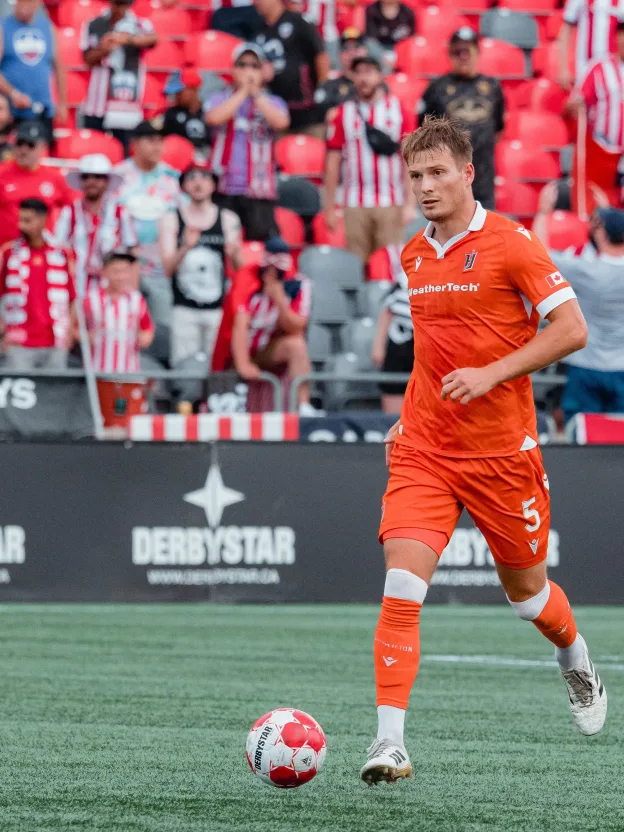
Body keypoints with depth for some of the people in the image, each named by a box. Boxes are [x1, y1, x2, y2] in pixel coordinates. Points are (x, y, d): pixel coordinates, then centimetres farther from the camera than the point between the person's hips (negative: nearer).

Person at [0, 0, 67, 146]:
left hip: (43, 112, 4)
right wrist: (12, 93, -20)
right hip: (12, 112, -4)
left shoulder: (48, 27, 11)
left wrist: (62, 103, 15)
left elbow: (58, 67, 17)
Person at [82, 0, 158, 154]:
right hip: (97, 103, 2)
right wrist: (102, 50, -17)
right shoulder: (94, 26, 7)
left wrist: (128, 39, -40)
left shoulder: (140, 26, 1)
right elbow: (88, 59, 5)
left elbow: (152, 38, -21)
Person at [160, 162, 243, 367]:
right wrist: (185, 248, -21)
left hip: (218, 309, 1)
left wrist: (234, 255, -16)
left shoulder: (228, 220, 8)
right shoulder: (172, 220, 6)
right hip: (184, 310, -1)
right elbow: (168, 267, -2)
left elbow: (239, 269, 7)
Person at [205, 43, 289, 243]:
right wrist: (243, 92, -6)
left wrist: (256, 94, -5)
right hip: (225, 189, 0)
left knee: (263, 239, -8)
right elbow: (214, 118, -13)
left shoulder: (273, 103, 10)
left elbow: (281, 122, -12)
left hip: (260, 191, 0)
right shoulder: (220, 99, 9)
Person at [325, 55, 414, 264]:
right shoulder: (343, 113, 7)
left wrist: (409, 202, -4)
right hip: (355, 205, 1)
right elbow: (333, 162, 8)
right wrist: (330, 208, 4)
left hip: (390, 204, -1)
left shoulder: (397, 110, 6)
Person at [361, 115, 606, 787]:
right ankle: (390, 741, -19)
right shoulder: (412, 256, 9)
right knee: (401, 585, -15)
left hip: (501, 450, -3)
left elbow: (571, 329, -12)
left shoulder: (511, 243, -9)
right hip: (422, 452, 3)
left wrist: (491, 373, -20)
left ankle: (576, 662, 48)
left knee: (525, 590, 14)